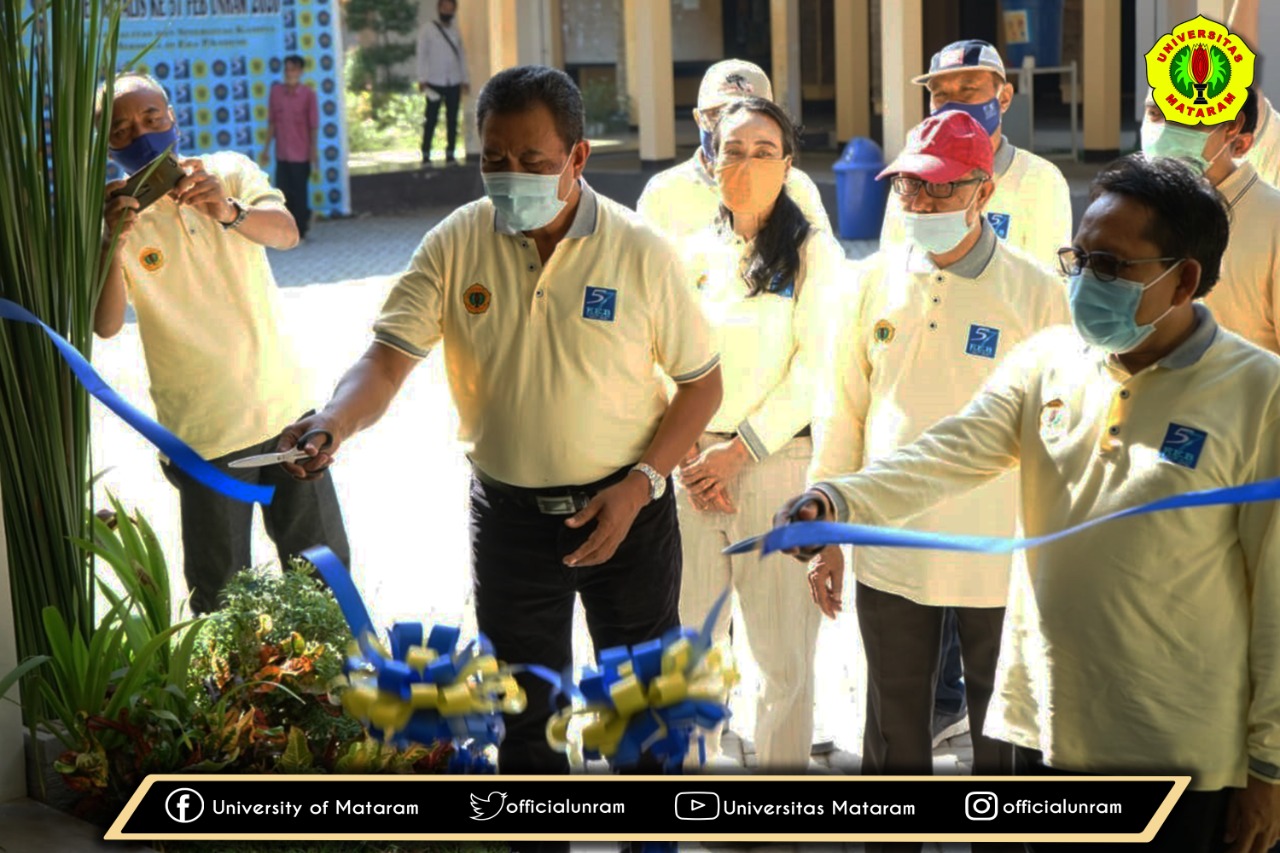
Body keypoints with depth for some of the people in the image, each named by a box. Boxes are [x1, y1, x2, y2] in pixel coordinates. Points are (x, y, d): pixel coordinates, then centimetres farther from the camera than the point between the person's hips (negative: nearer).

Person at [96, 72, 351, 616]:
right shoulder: (113, 214, -8)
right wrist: (111, 243, -40)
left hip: (284, 408, 2)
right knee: (220, 594, 4)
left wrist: (230, 212, -44)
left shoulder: (230, 172, -2)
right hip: (204, 434, -2)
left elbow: (286, 233, -22)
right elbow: (105, 326, -22)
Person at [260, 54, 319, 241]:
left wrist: (314, 150, -10)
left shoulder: (308, 94, -6)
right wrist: (266, 148, 8)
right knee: (284, 194, 5)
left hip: (301, 155, -3)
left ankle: (300, 234, 11)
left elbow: (314, 125, -5)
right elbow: (271, 123, 9)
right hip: (282, 154, 3)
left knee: (300, 194, 2)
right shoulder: (276, 91, 3)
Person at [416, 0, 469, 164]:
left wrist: (465, 79, 9)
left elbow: (462, 55, 14)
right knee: (431, 119, -2)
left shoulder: (456, 30, 12)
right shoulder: (427, 29, 1)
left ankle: (450, 154, 8)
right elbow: (422, 54, -2)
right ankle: (426, 154, 1)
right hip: (435, 82, -3)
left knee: (452, 120, 4)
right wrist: (422, 79, -10)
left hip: (454, 83, 3)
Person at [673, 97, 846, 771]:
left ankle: (783, 764, 12)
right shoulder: (697, 253, 11)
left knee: (783, 650, -1)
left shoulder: (814, 253, -1)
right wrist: (688, 452, -3)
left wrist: (739, 449, -10)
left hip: (779, 461, -3)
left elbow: (815, 370, -7)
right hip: (697, 465, 4)